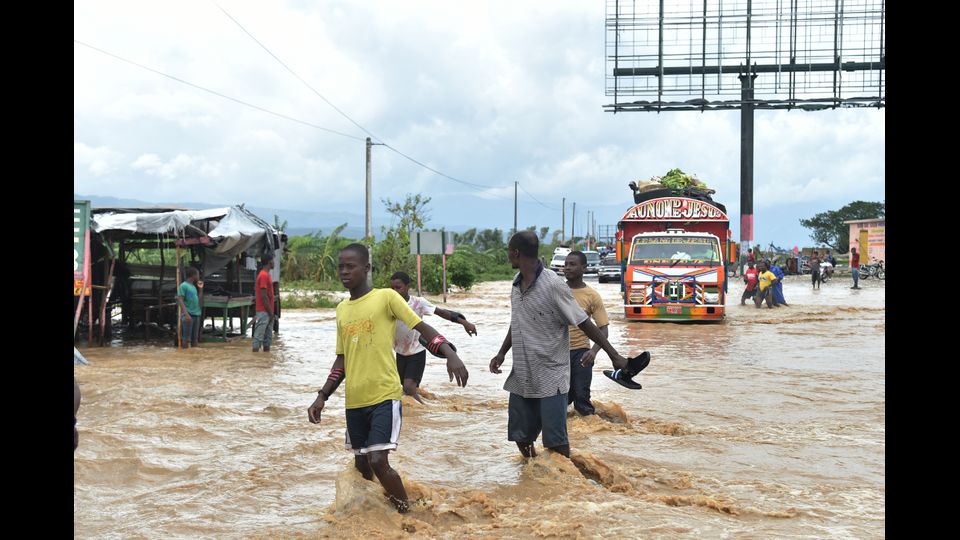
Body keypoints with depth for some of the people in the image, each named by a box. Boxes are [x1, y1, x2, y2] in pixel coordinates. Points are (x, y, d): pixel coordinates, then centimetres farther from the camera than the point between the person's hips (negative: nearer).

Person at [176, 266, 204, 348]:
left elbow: (199, 300, 22)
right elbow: (180, 300, -13)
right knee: (186, 338, -6)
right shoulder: (183, 286, -7)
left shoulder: (193, 286, 17)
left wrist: (201, 289, 13)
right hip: (188, 315, -8)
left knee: (195, 338, 10)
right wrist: (186, 314, -22)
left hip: (196, 315, 8)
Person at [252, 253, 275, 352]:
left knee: (268, 336, 11)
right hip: (263, 312, -10)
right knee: (258, 336, -9)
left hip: (268, 312, 10)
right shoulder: (263, 276, -15)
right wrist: (270, 312, -16)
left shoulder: (267, 275, 16)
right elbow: (264, 296, -19)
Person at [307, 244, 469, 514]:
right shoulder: (341, 309, 12)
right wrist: (322, 396, 11)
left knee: (378, 461, -15)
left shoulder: (386, 297, -6)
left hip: (385, 396, -6)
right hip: (354, 401, 6)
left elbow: (422, 327, -9)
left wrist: (450, 354, -25)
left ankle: (406, 513, 4)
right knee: (361, 464, 12)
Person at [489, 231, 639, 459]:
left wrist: (614, 355, -14)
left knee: (555, 440, -6)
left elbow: (585, 324, -13)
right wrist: (501, 353, 11)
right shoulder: (516, 284, 7)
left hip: (550, 375, -7)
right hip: (521, 375, 7)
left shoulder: (552, 285, -15)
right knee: (521, 435, 10)